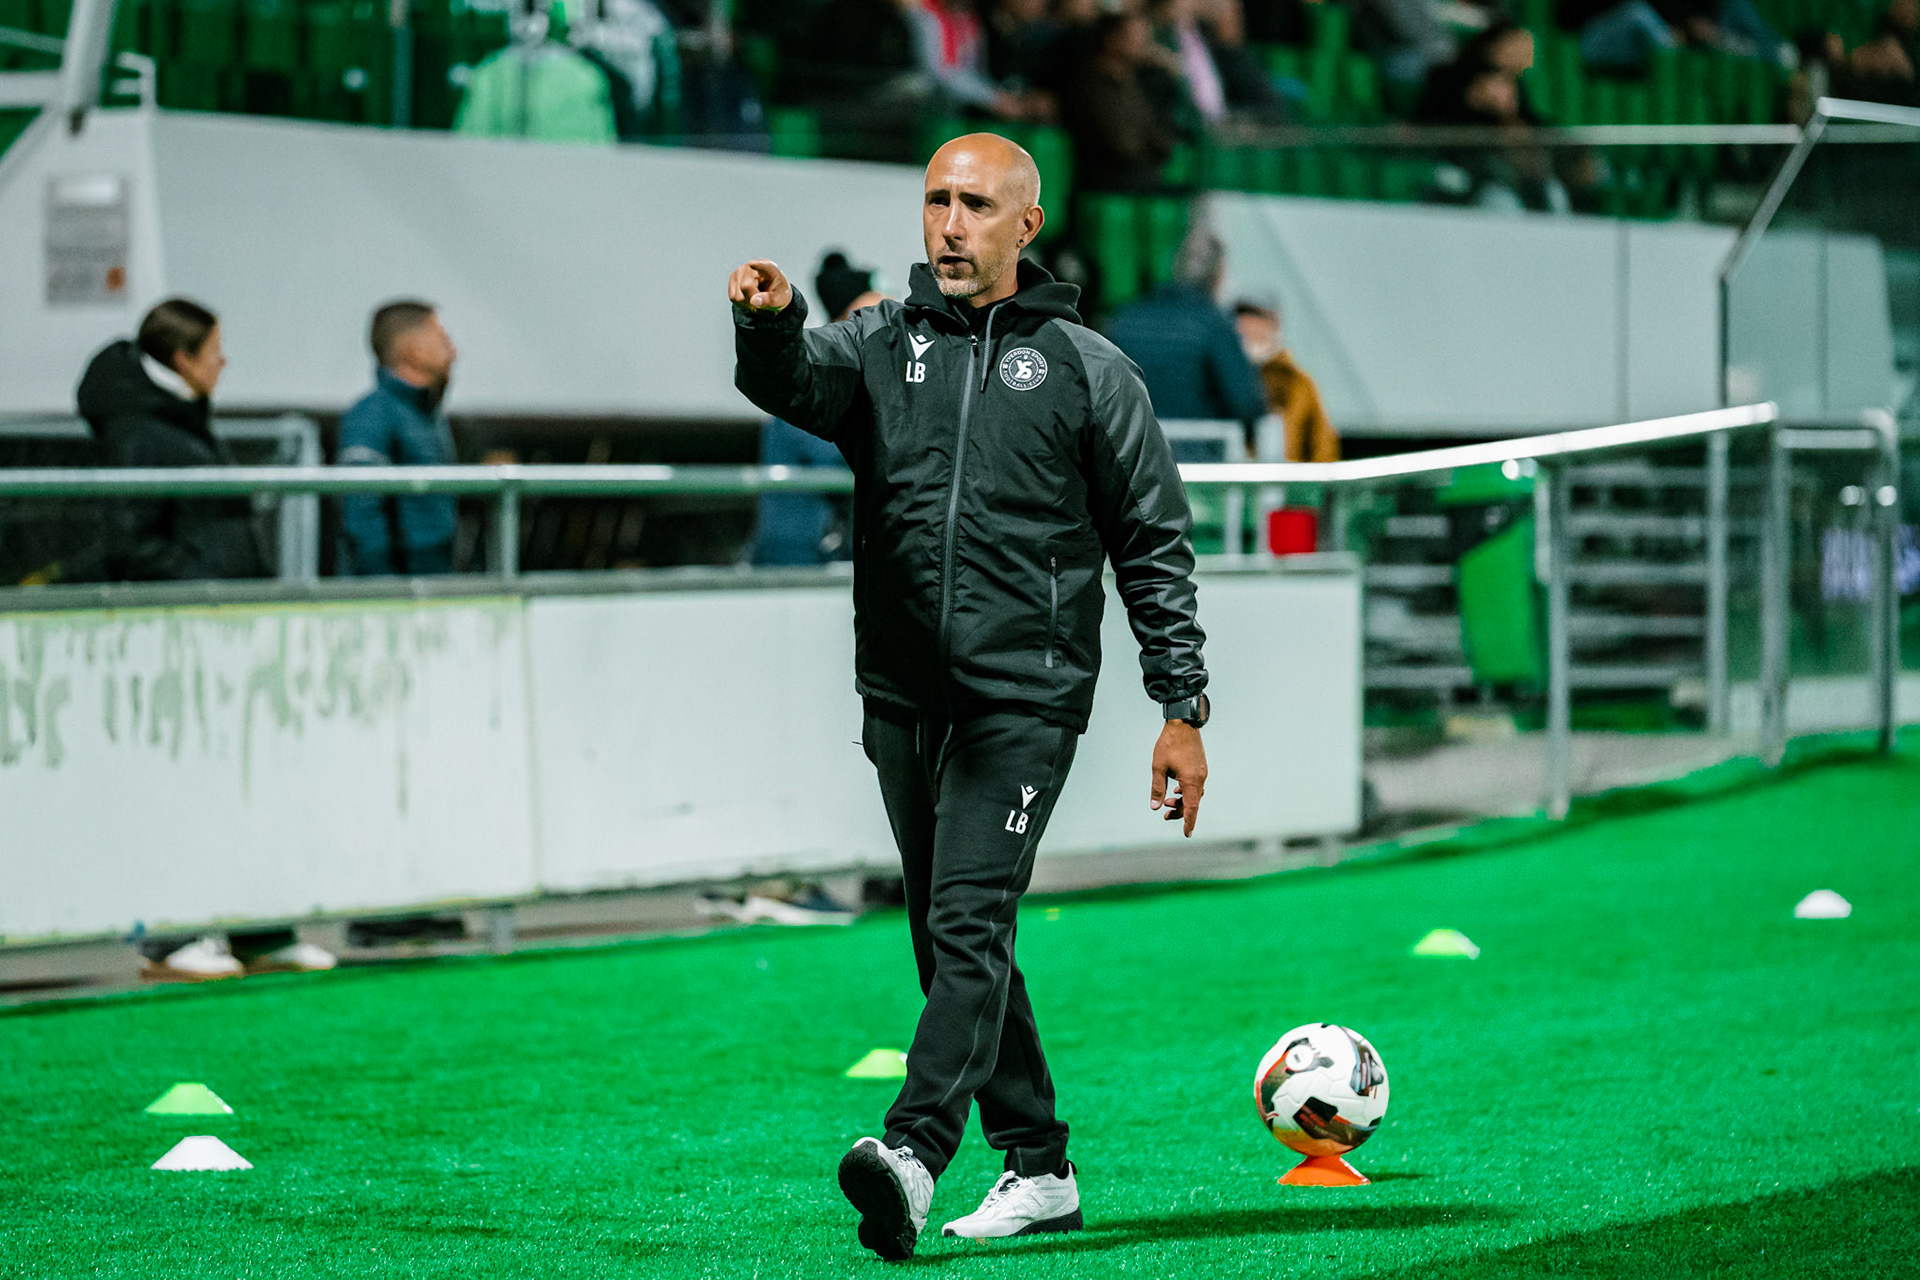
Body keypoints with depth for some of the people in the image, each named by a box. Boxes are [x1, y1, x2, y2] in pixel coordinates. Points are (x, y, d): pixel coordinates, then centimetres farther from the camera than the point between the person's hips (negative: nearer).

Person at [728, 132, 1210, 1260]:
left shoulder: (1088, 370, 4)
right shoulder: (882, 343, 10)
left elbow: (1156, 547, 5)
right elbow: (795, 382, -12)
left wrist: (1184, 711, 0)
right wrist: (770, 322, -36)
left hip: (1025, 699, -5)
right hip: (903, 697, 5)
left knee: (969, 922, -17)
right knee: (954, 941, 10)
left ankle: (914, 1151, -30)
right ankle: (1039, 1168, 21)